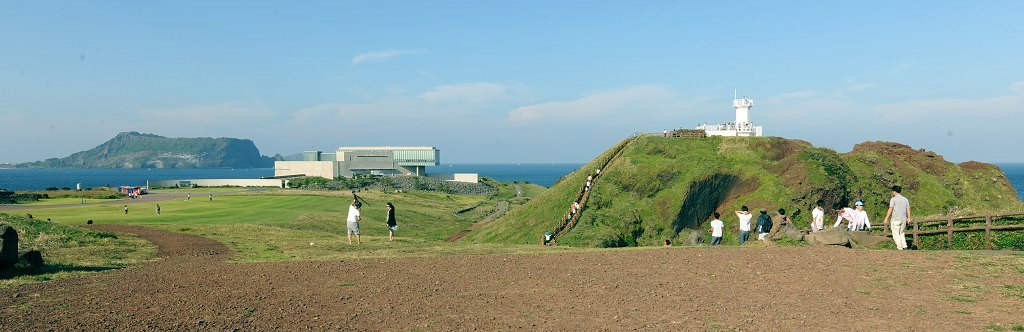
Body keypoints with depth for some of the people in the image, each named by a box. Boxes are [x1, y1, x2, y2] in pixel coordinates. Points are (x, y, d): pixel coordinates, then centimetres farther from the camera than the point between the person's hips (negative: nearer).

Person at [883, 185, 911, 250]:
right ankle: (904, 246, 6)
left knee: (896, 234, 2)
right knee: (901, 233, 20)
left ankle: (900, 248, -4)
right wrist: (909, 218, 22)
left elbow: (890, 209, -10)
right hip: (904, 219, 5)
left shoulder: (893, 199, -6)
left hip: (896, 219, -5)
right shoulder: (905, 199, 9)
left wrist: (886, 219, -8)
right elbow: (908, 210, 11)